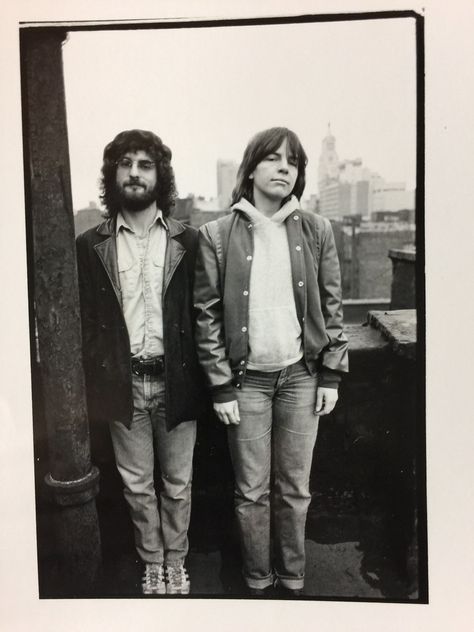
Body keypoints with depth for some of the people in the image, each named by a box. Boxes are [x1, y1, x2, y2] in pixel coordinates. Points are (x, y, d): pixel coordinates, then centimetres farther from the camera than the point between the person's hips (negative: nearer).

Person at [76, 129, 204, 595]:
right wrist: (94, 384, -4)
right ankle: (152, 563, 35)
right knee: (136, 484, 14)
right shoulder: (90, 246, 1)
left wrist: (201, 380, -6)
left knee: (177, 483, 14)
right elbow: (85, 322, 2)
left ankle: (176, 562, 34)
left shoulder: (187, 241, 0)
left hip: (175, 381, 0)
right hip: (123, 383, 1)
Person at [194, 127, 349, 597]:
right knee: (253, 492, 10)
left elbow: (331, 307, 6)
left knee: (295, 489, 12)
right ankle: (258, 581, 30)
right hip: (246, 379, -1)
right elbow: (207, 315, -3)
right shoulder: (217, 235, -4)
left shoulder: (316, 231, 2)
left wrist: (331, 374, 2)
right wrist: (221, 386, -6)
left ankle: (292, 580, 32)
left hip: (301, 375, 2)